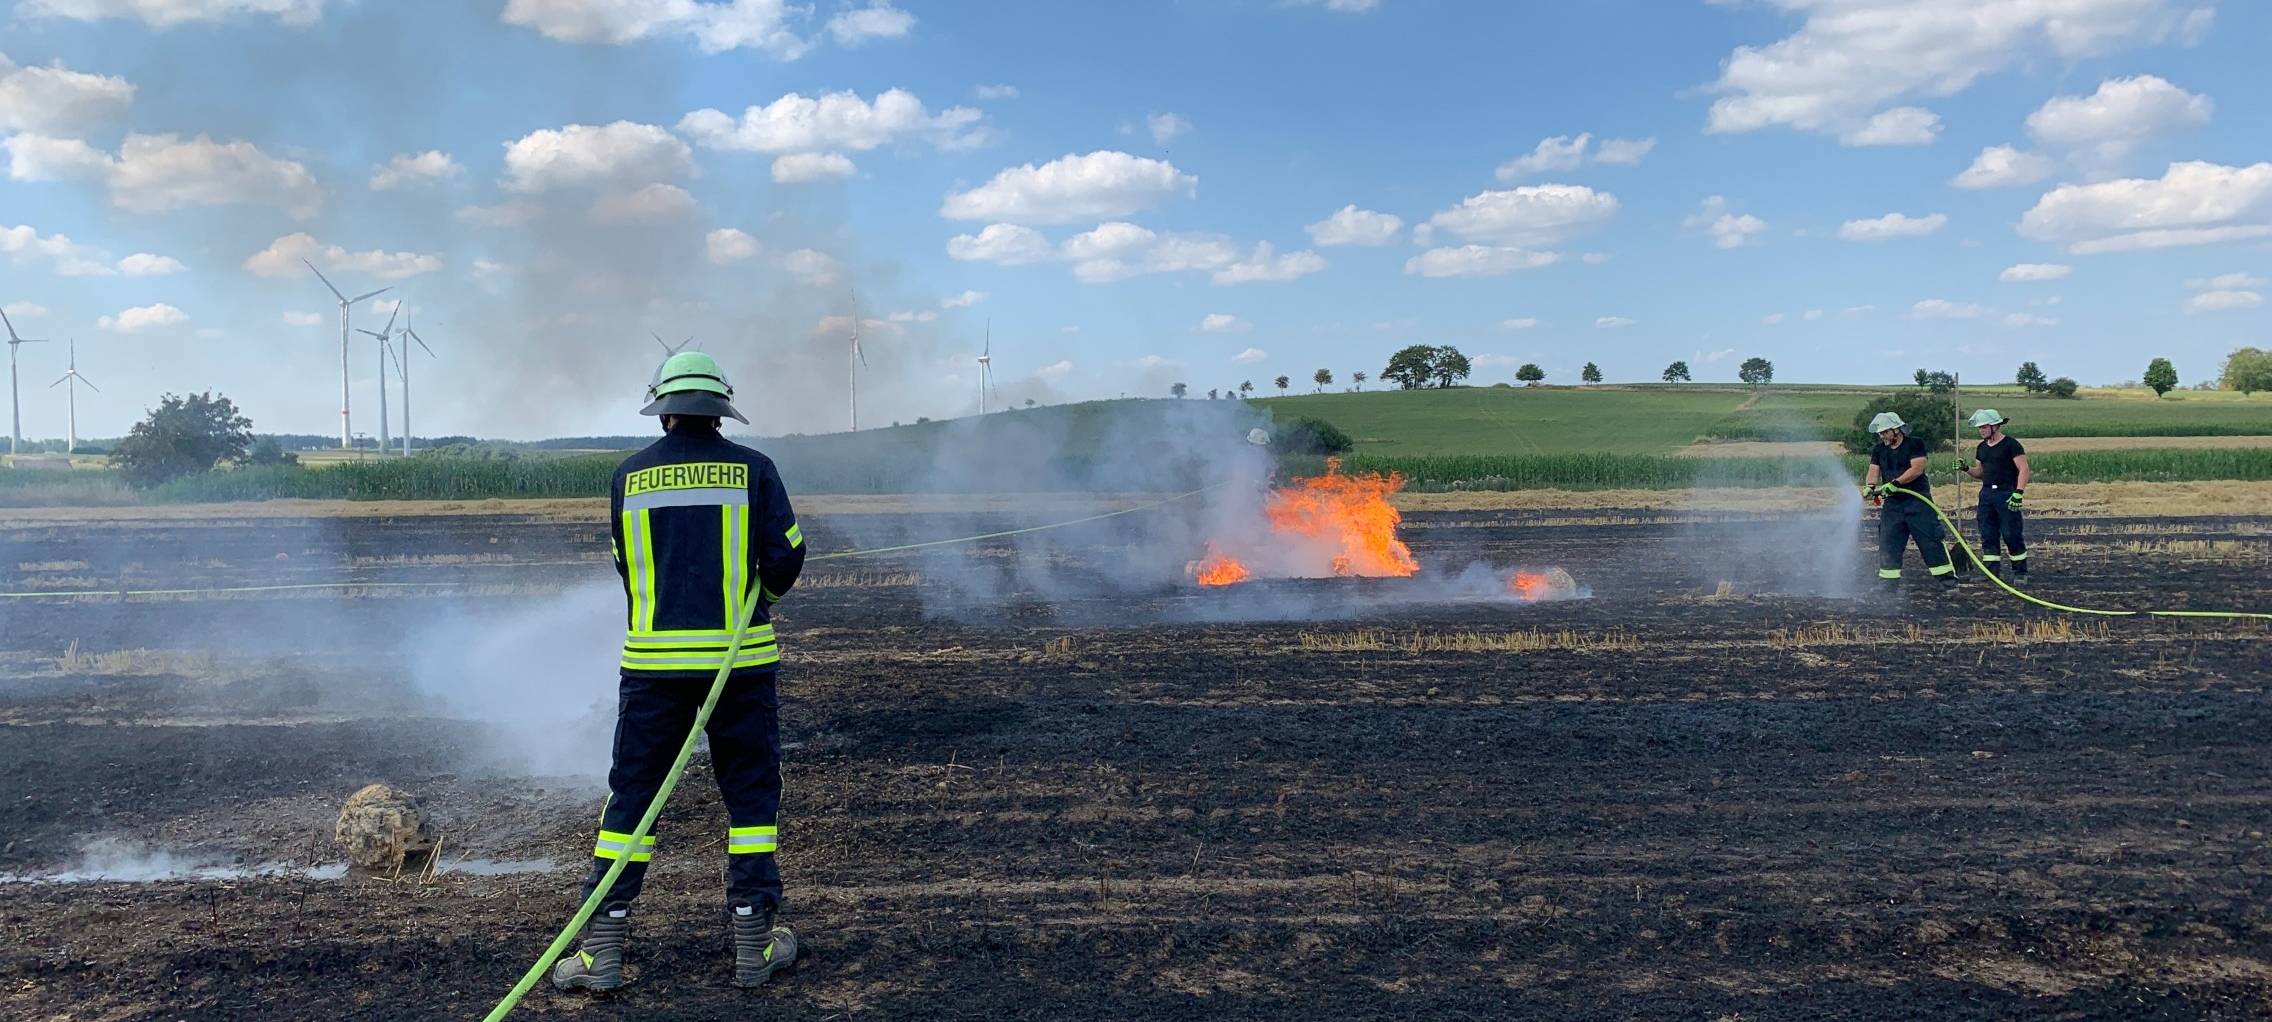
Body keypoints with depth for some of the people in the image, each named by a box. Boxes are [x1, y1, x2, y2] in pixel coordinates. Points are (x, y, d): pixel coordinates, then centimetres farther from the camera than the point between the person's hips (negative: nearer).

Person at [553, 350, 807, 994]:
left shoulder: (629, 476, 5)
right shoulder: (753, 469, -2)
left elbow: (626, 567, 11)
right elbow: (786, 559, -5)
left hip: (653, 657, 1)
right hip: (739, 655, -1)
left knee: (631, 794, 9)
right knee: (751, 794, 9)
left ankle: (603, 949, 10)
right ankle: (754, 944, 12)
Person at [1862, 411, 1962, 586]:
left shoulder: (1914, 444, -6)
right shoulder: (1879, 450, 11)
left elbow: (1917, 469, -17)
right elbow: (1873, 471, 1)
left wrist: (1895, 483, -27)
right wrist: (1870, 485, -21)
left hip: (1918, 500, -5)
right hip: (1892, 503, 5)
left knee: (1931, 538, -5)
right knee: (1887, 542, 1)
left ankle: (1947, 575, 2)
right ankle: (1889, 579, 7)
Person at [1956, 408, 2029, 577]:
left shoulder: (2010, 444, -7)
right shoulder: (1981, 447, 14)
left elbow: (2023, 469, -12)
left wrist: (2018, 493, -20)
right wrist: (1966, 468, 3)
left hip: (2006, 494, -7)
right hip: (1986, 494, 7)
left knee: (2011, 534, -5)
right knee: (1988, 536, 5)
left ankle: (2021, 571, 4)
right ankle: (1992, 572, 9)